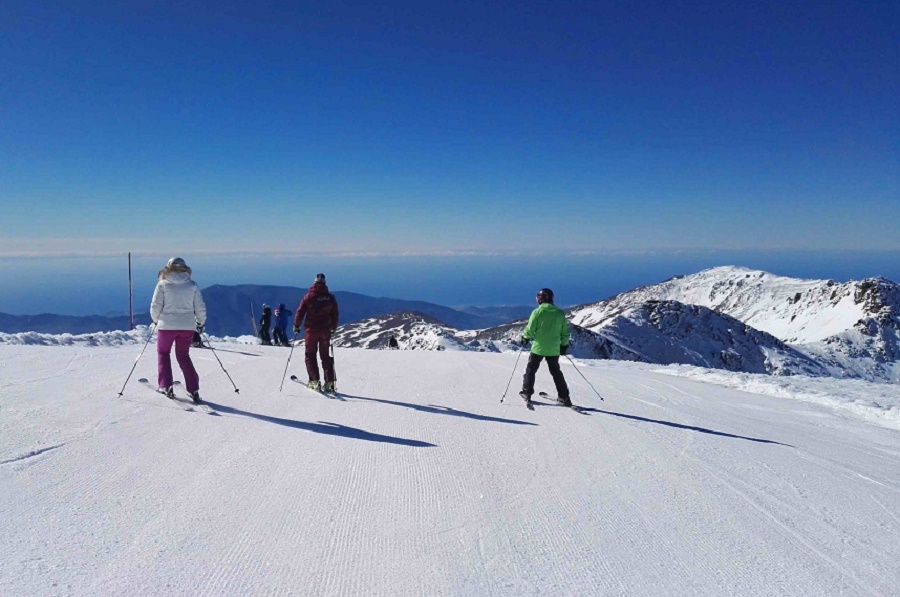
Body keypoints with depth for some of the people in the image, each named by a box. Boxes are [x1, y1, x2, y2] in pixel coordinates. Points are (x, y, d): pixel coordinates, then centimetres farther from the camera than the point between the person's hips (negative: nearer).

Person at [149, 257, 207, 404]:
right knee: (183, 356, 16)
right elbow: (200, 307, 1)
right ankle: (193, 389, 6)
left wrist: (156, 320, 16)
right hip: (187, 326, 2)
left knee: (163, 353, 20)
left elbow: (155, 306, -3)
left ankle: (166, 386, 10)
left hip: (167, 325, -2)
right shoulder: (192, 285, 2)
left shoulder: (163, 284, -3)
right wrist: (201, 323, 17)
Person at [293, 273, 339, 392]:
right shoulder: (330, 297, 1)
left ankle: (314, 381, -2)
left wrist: (296, 326, 8)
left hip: (311, 330, -3)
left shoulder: (309, 296, -6)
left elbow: (300, 312, -5)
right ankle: (329, 381, 5)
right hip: (325, 331, 3)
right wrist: (333, 328, 22)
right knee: (325, 356, 11)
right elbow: (335, 315, 8)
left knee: (310, 355, 8)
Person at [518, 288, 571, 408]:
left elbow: (530, 329, -9)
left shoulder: (538, 311, -10)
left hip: (538, 347, -4)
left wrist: (525, 338, 9)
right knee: (556, 372, 17)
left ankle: (526, 394, 10)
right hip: (554, 349, 4)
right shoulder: (560, 313, 1)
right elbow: (565, 332, 5)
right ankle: (564, 397, 14)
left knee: (531, 369, 12)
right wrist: (564, 344, 17)